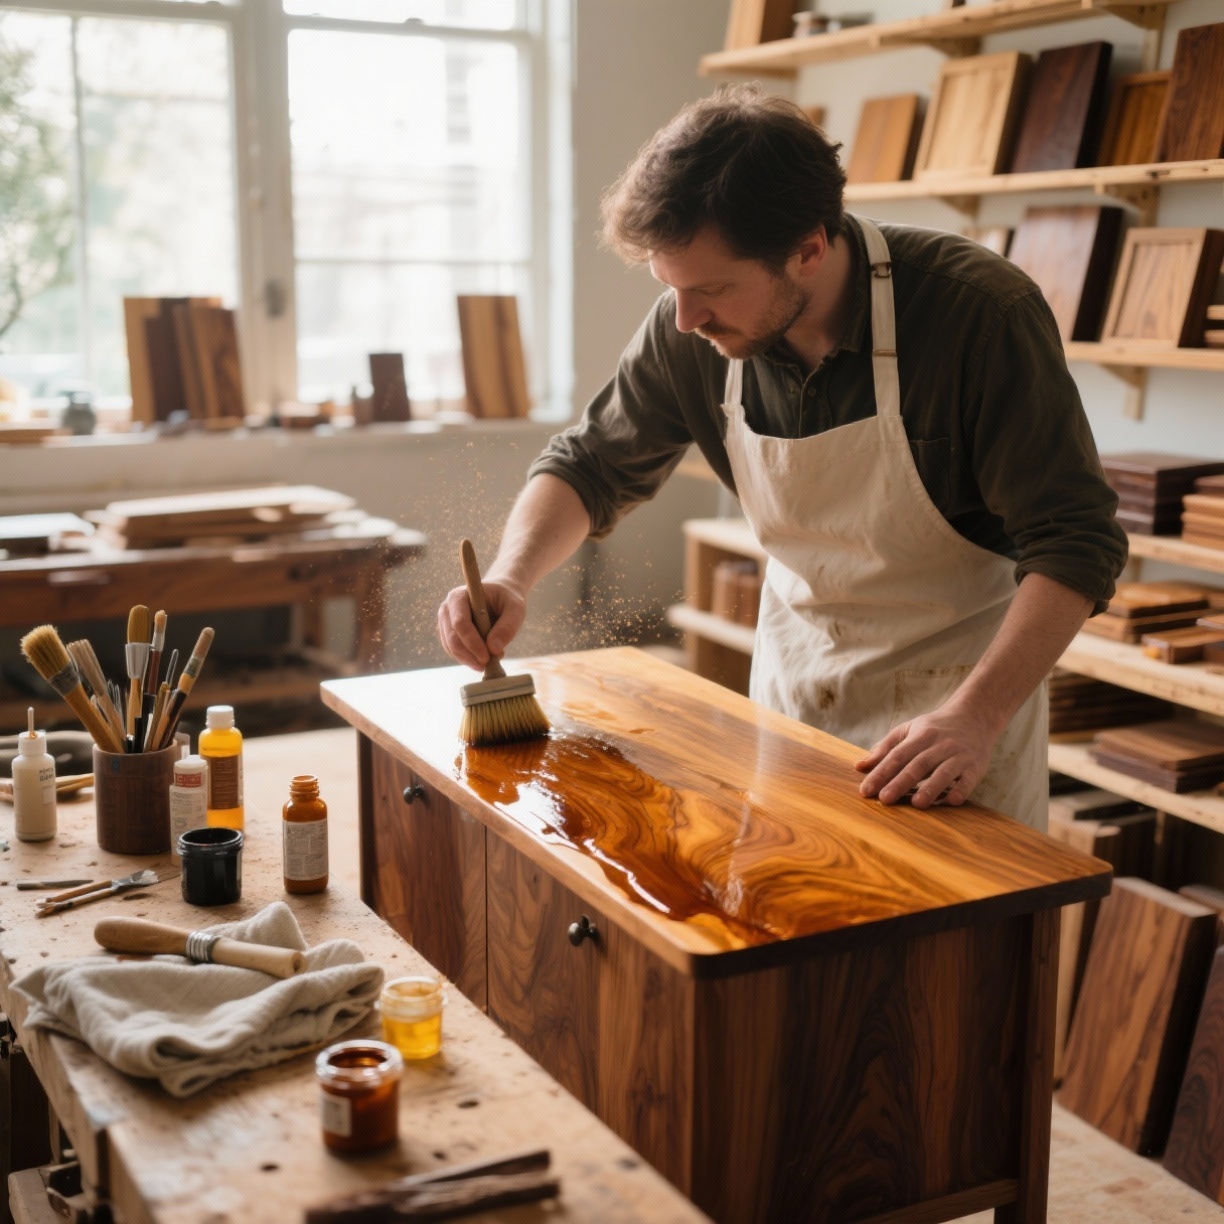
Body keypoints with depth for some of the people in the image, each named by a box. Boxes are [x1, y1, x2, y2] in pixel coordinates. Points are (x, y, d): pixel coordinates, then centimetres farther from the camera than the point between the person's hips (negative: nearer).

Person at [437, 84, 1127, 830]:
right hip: (793, 679, 4)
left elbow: (1075, 542, -23)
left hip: (967, 689, -4)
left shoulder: (982, 311, -25)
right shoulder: (692, 334, -13)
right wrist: (510, 579, -16)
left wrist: (976, 717, -35)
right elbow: (591, 466, 3)